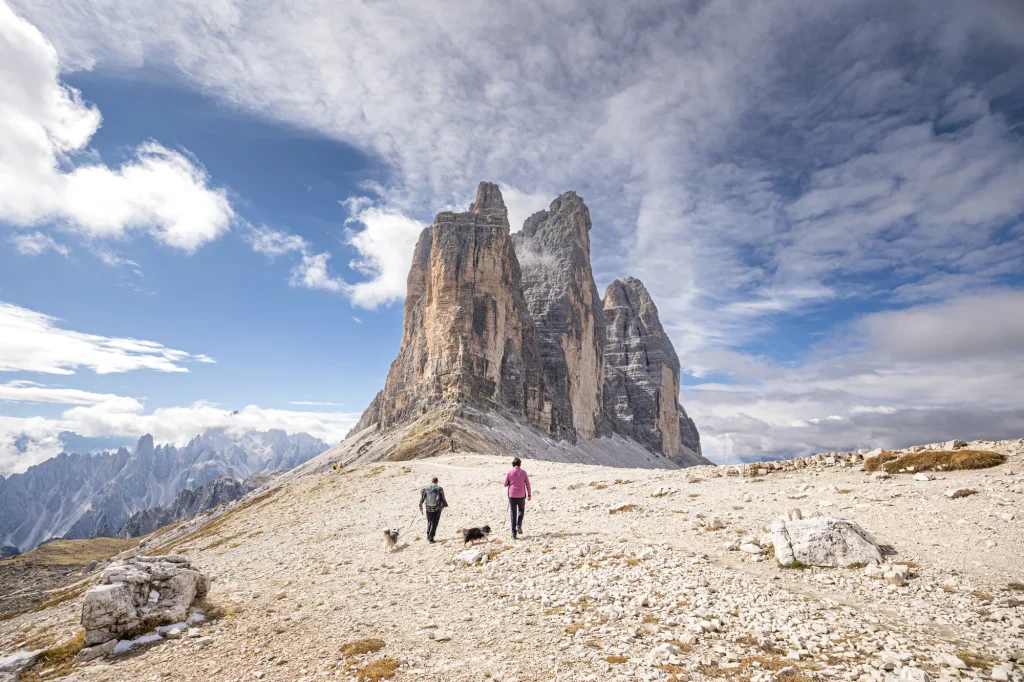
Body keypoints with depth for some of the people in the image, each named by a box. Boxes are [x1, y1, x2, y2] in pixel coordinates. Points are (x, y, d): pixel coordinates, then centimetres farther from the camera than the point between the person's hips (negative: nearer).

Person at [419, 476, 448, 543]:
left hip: (428, 508, 3)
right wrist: (446, 504, 13)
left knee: (429, 522, 20)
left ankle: (428, 537, 25)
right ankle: (431, 538, -1)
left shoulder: (426, 489, 0)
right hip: (437, 508, -3)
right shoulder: (439, 489, -8)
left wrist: (420, 507, 9)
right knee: (434, 523, 4)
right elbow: (443, 499, -5)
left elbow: (422, 498, 0)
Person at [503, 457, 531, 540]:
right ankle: (519, 525, 2)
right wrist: (529, 494, 12)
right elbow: (527, 484, 1)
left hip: (512, 495, 0)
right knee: (521, 510, 23)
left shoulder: (509, 473, -5)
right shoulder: (523, 472, -3)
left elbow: (505, 484, -3)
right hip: (521, 495, 0)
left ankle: (513, 533, 5)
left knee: (513, 513, 7)